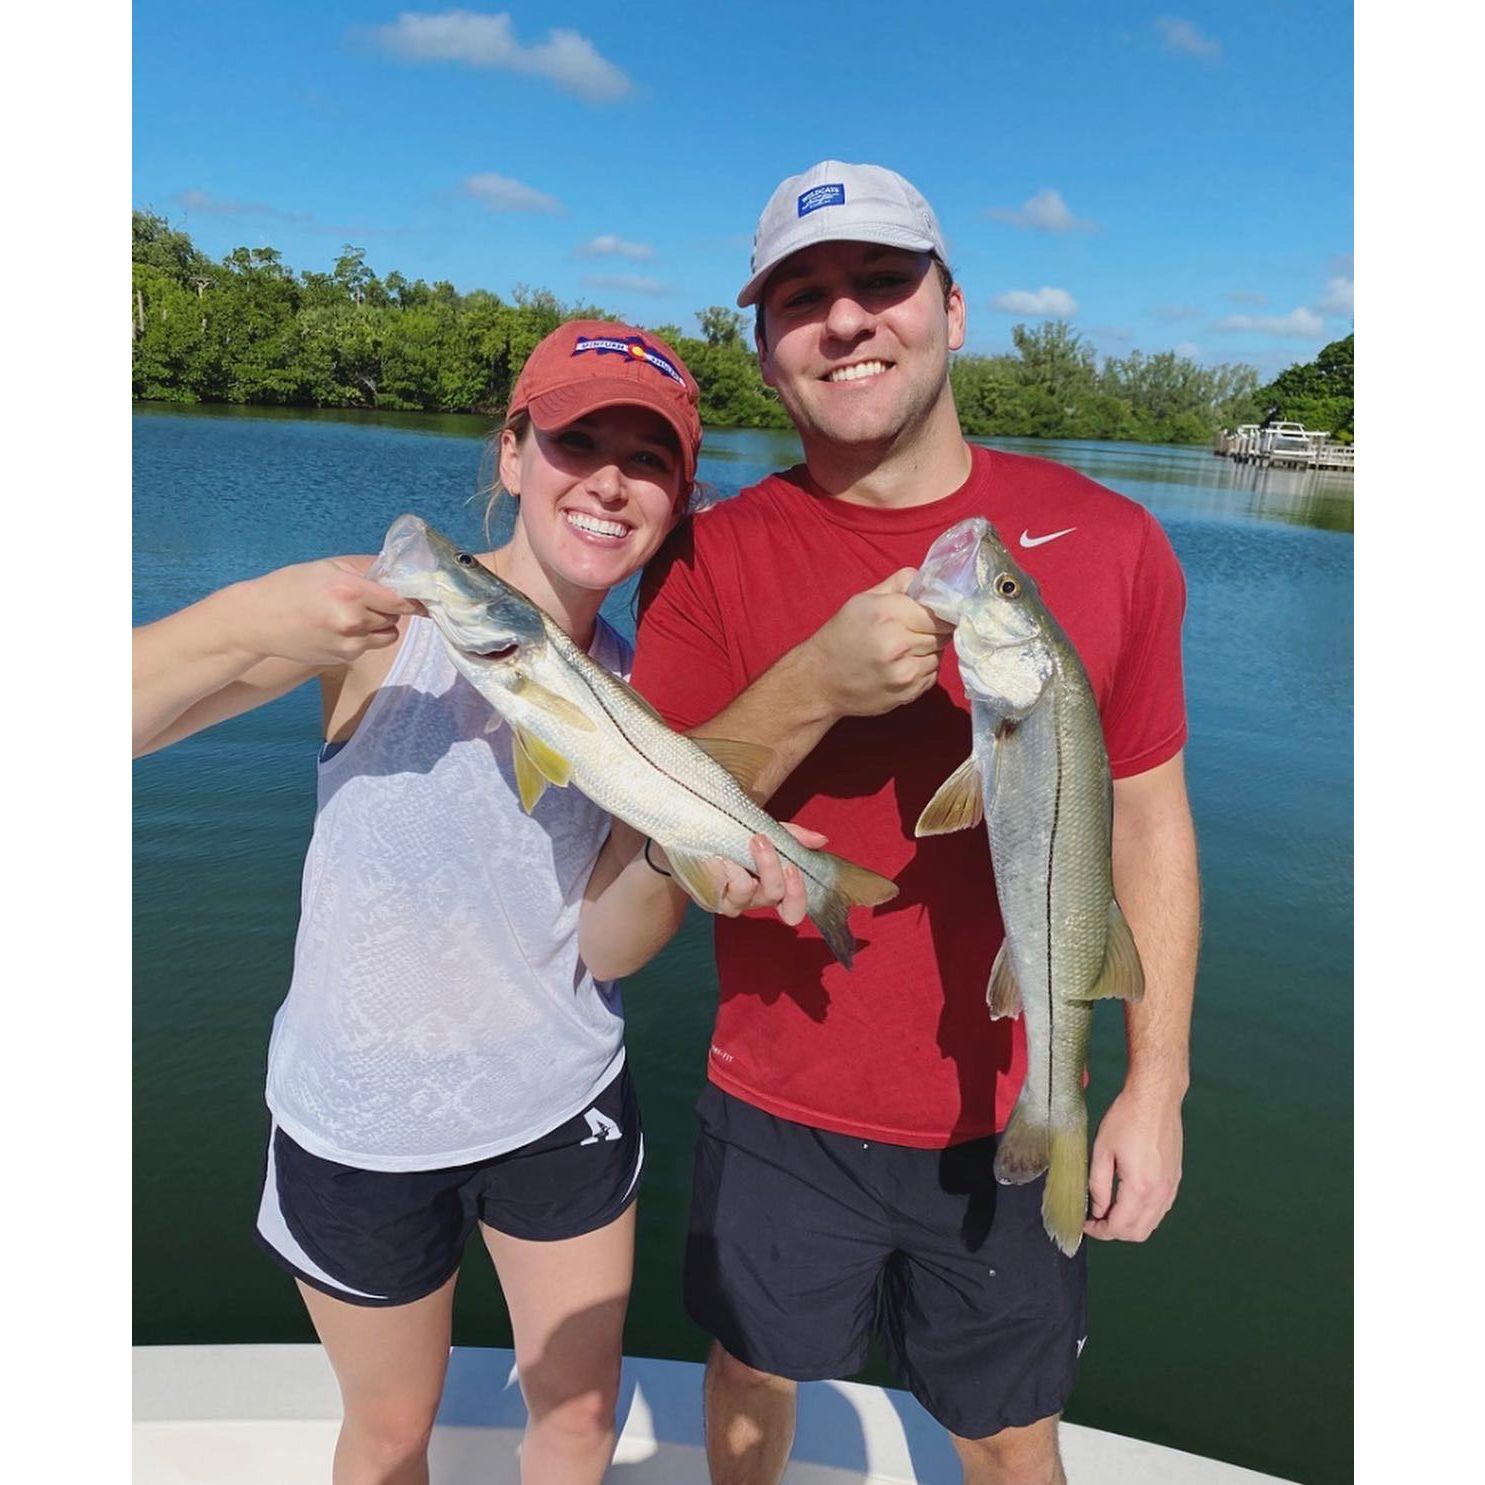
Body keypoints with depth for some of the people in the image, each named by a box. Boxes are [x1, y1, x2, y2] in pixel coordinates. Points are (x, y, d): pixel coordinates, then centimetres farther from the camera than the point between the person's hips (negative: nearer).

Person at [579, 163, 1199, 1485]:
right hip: (778, 1112, 1)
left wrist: (1156, 1085, -2)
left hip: (1007, 1124, 0)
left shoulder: (1106, 541, -7)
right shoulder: (717, 559, -9)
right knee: (755, 1374, 25)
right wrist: (811, 690, -28)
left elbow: (1150, 820, -1)